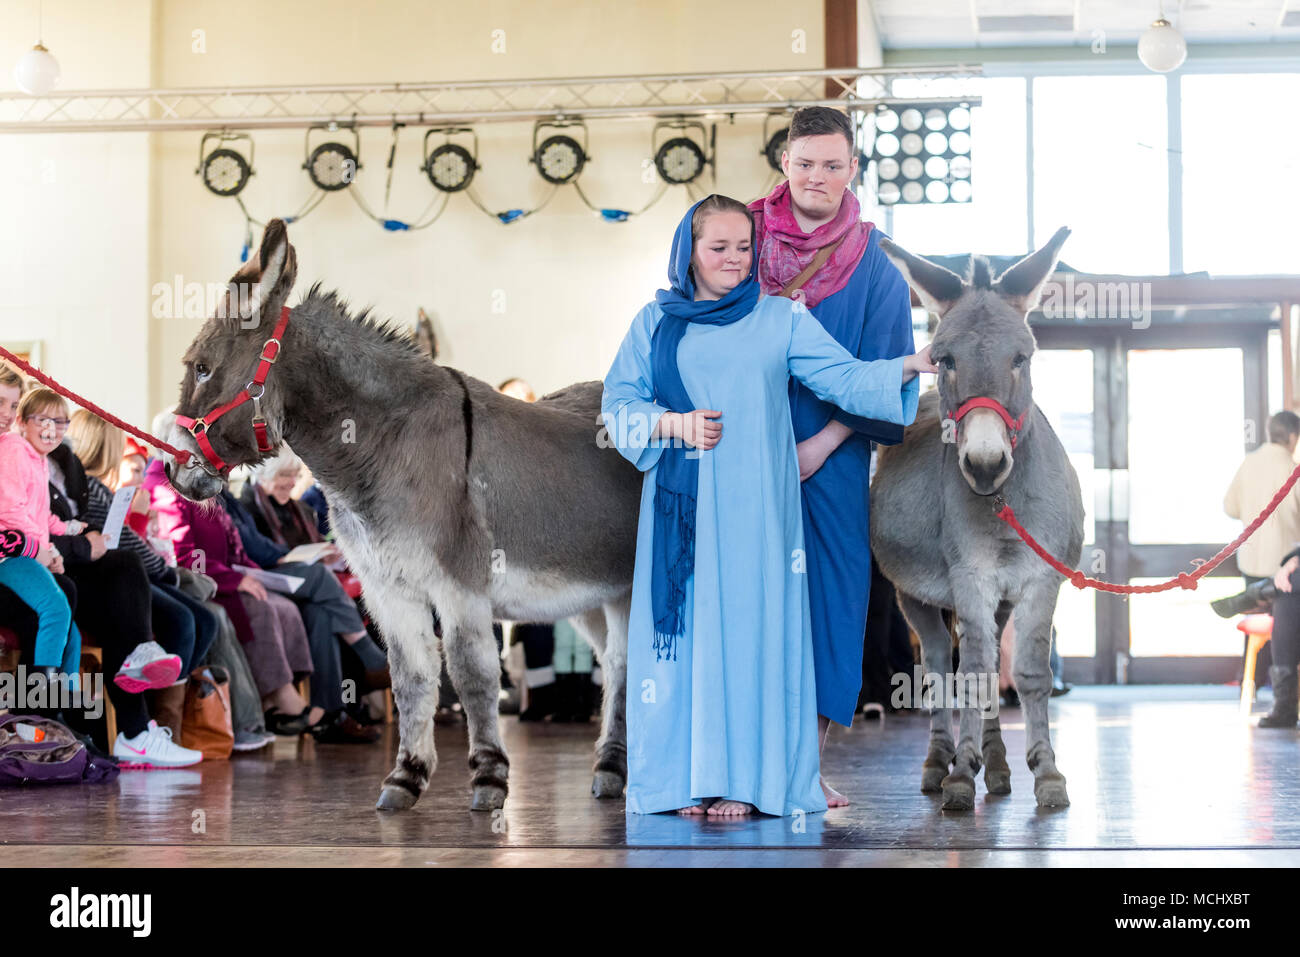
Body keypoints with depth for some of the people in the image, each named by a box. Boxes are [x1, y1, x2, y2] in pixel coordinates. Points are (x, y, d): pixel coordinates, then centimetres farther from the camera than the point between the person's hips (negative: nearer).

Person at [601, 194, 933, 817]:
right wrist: (672, 424, -9)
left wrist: (911, 366, -15)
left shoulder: (781, 320, 9)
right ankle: (684, 777, 4)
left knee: (751, 624, -4)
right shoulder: (657, 322, 11)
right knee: (685, 622, -2)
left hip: (755, 507, 0)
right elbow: (618, 403, 9)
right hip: (681, 506, 1)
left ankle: (743, 778, 1)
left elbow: (844, 378, 1)